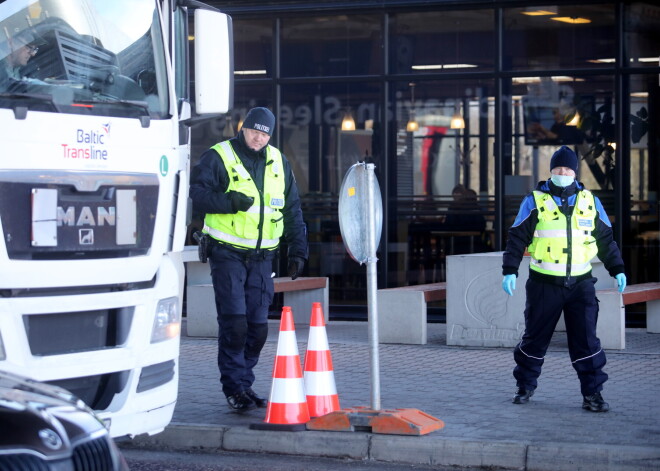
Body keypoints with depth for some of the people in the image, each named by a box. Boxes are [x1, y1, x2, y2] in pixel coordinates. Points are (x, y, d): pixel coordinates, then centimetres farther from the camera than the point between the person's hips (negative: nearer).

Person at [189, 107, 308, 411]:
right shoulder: (218, 158, -2)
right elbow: (197, 193, -11)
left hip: (262, 257, 5)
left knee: (258, 326, 3)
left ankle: (245, 384, 15)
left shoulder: (278, 163, 14)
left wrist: (297, 250, 13)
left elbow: (292, 210, 19)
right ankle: (235, 388, -3)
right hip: (227, 253, -5)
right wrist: (228, 201, -25)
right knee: (234, 323, -11)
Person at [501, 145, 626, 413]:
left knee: (586, 340, -3)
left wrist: (617, 270, 8)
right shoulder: (535, 202, -1)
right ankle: (525, 386, 24)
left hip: (580, 283, 1)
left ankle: (592, 393, 3)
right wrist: (510, 271, -9)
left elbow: (606, 240, 14)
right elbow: (517, 239, -1)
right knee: (535, 338, 8)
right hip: (544, 284, -1)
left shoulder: (590, 202, 7)